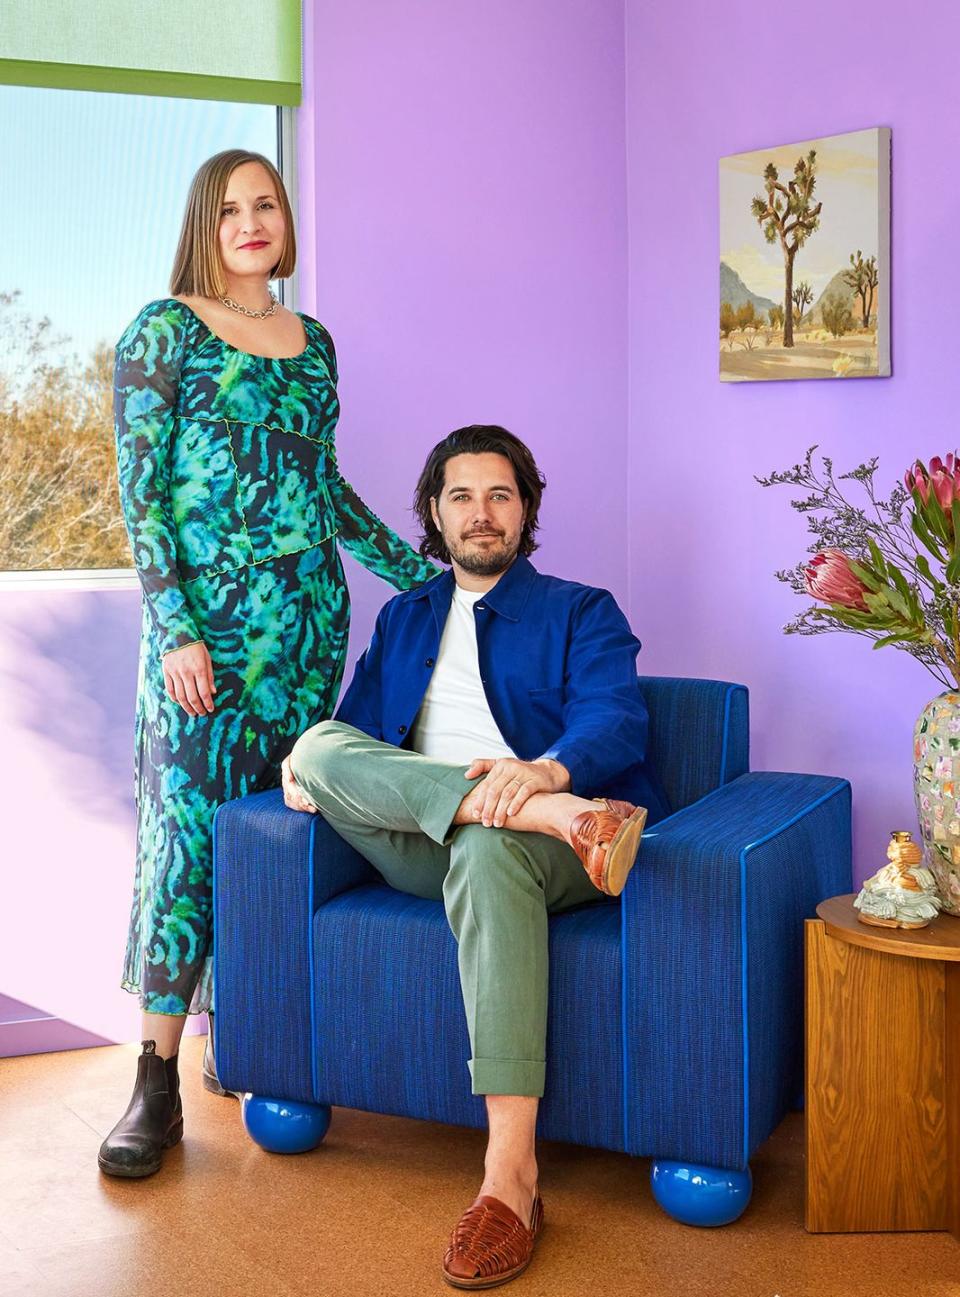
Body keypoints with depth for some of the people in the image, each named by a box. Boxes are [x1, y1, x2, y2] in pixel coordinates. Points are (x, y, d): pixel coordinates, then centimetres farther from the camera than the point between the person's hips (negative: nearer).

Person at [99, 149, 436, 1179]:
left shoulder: (313, 340, 15)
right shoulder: (164, 331, -2)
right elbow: (138, 490, -7)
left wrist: (418, 570, 22)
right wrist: (177, 629, -15)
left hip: (310, 616, 5)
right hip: (209, 619, -5)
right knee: (193, 826, -6)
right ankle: (157, 1081, 1)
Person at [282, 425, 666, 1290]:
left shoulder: (582, 612, 15)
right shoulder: (404, 619, 29)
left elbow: (616, 722, -4)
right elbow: (355, 721, 21)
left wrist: (544, 769, -27)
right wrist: (310, 759, -5)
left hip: (514, 830, -3)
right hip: (417, 847, 4)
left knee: (487, 847, -41)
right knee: (325, 743, -24)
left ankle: (511, 1177, -45)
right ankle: (561, 820, -39)